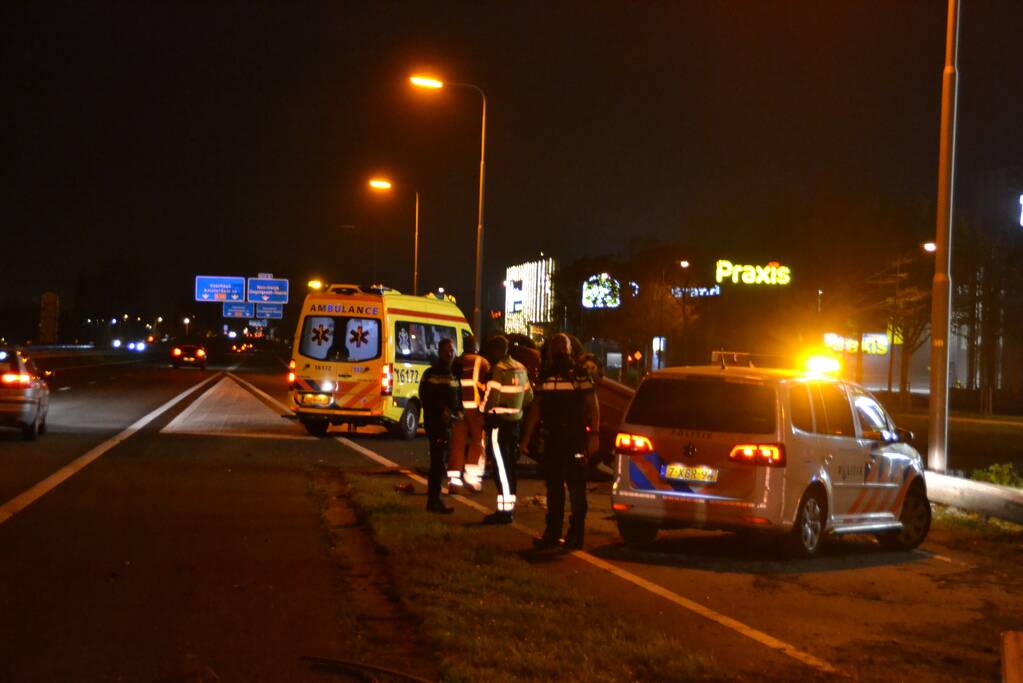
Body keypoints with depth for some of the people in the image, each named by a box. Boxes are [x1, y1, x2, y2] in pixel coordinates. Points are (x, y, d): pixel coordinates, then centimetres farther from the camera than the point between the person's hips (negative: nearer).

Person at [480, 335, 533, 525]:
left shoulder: (498, 369, -13)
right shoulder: (520, 369, 13)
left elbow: (491, 397, -18)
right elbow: (528, 396, 18)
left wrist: (483, 410, -1)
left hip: (498, 422, -8)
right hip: (515, 421, 8)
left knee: (501, 467, -7)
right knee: (509, 466, 14)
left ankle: (504, 510, -7)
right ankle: (509, 507, 19)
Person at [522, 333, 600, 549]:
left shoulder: (580, 375, -1)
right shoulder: (545, 376, 14)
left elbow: (593, 406, -4)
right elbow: (536, 407, 17)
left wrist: (593, 434, -13)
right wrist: (527, 436, 14)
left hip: (576, 439, -5)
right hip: (553, 439, 5)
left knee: (576, 487, -3)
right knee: (553, 486, 8)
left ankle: (576, 534, -1)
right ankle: (552, 533, 13)